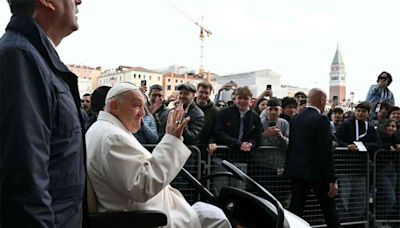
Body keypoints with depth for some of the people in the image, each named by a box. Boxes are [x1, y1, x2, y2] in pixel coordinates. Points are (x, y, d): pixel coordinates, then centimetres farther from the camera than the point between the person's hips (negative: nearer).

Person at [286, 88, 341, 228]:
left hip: (297, 171, 6)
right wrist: (332, 180, -14)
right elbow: (326, 152, -17)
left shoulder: (295, 119, 7)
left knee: (295, 209, 8)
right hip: (316, 172, -5)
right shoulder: (321, 120, -13)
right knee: (329, 209, 12)